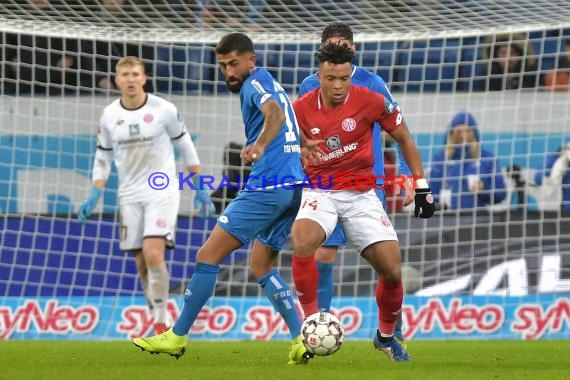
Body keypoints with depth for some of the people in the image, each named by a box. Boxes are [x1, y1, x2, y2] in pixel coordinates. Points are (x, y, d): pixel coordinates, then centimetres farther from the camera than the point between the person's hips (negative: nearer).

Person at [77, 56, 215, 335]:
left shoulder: (164, 110, -7)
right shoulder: (109, 116, 2)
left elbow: (185, 147, 4)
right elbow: (103, 157, 13)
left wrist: (200, 189, 5)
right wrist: (94, 197, 3)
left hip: (162, 191, -4)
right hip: (130, 195, 4)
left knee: (153, 254, -21)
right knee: (142, 263, 4)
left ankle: (161, 320, -13)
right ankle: (159, 320, 17)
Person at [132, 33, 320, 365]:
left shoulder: (256, 82, -7)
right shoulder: (271, 85, 22)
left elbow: (275, 113, -29)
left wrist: (260, 146, -44)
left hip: (267, 186, -10)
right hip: (294, 188, 10)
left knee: (208, 256, -4)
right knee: (261, 266, 17)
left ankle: (177, 337, 1)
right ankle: (300, 340, 2)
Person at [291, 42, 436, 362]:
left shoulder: (371, 101, -9)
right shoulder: (301, 109, -7)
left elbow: (404, 138, 5)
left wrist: (422, 185, 3)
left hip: (361, 194, 0)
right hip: (319, 191, 0)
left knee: (392, 269, -8)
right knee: (302, 242, -32)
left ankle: (386, 336, 19)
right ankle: (312, 321, -17)